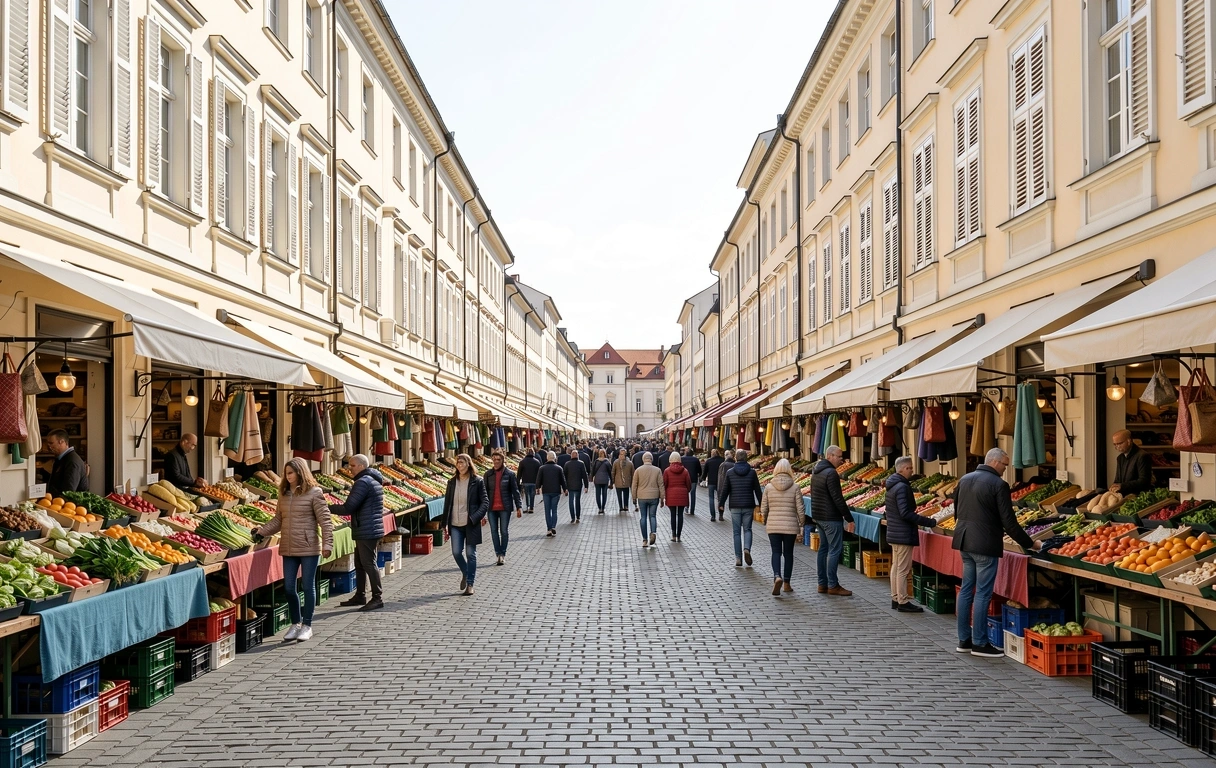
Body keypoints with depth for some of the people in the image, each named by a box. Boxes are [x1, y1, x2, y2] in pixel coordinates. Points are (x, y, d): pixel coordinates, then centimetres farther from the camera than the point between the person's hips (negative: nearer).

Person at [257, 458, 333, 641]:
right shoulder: (284, 494, 9)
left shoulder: (314, 493, -7)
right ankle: (295, 624, 23)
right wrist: (260, 532, 1)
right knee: (289, 587, 8)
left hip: (309, 548, -5)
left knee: (308, 586, 2)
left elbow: (325, 521, -10)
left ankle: (307, 626, 13)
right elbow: (277, 521, 14)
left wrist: (327, 544, -16)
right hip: (288, 549, 6)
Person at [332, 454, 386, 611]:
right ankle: (360, 596, 24)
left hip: (366, 531, -11)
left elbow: (348, 508, -20)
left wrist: (328, 508, -10)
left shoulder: (363, 482, -17)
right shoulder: (374, 479, 15)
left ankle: (377, 598, -2)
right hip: (370, 530, 11)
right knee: (360, 563, 16)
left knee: (368, 564, -6)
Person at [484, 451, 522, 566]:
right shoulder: (488, 474, 5)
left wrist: (519, 507, -3)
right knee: (494, 531, 4)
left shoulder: (509, 474, -1)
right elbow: (485, 491, 8)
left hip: (505, 507, -2)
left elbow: (515, 491, 1)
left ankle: (503, 554, 13)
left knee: (503, 531, 2)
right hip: (492, 508, 2)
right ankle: (498, 553, 13)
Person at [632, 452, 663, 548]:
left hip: (642, 497, 0)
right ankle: (653, 532, -15)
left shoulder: (638, 470, -2)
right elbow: (661, 485, 1)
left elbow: (634, 485, 1)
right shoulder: (657, 470, 0)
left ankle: (644, 539, 6)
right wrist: (662, 498, 7)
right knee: (652, 516, 10)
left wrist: (634, 497, 9)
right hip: (654, 497, 0)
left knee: (643, 517, 6)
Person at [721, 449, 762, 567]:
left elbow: (725, 490, 1)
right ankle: (747, 549, -13)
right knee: (747, 529, 12)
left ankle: (738, 559, 3)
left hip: (735, 506, 0)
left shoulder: (730, 472, -2)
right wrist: (760, 504, 12)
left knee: (737, 532, 6)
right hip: (748, 506, 0)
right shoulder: (752, 472, -1)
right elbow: (758, 490, 2)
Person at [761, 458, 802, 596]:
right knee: (788, 553, 12)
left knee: (776, 552, 4)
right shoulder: (795, 487, -6)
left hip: (773, 526, 0)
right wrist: (801, 525, 6)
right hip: (790, 526, 0)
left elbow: (763, 508, 2)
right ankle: (786, 583, 17)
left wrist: (765, 522, 18)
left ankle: (777, 577, -20)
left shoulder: (769, 487, -2)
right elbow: (800, 508, -5)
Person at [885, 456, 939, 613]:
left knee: (896, 566, 15)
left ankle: (896, 598, 22)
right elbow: (906, 513, -24)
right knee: (903, 569, -4)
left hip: (893, 533, 10)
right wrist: (928, 522, -21)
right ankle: (903, 602, 1)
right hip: (904, 535, -10)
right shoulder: (902, 487, -19)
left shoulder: (892, 486, 11)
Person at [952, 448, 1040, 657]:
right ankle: (979, 644, 4)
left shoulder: (964, 479, 9)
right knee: (982, 595, -1)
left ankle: (964, 640, 18)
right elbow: (1009, 521, -14)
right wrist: (1029, 543, -4)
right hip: (985, 545, -7)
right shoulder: (998, 484, -13)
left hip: (964, 541, 8)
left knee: (966, 590, 13)